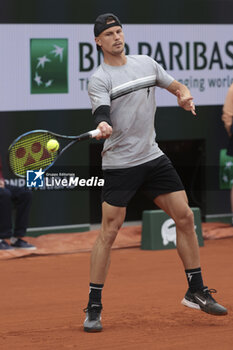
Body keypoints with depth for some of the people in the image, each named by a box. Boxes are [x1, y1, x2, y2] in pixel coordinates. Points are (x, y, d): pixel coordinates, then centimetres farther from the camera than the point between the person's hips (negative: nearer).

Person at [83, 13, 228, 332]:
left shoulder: (146, 63, 9)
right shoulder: (99, 79, -8)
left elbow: (177, 86, 20)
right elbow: (102, 113, -24)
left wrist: (184, 95, -4)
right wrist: (103, 126, -47)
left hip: (153, 157, 5)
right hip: (120, 164, -5)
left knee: (185, 216, 3)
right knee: (109, 231, -9)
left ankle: (196, 293, 16)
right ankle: (94, 308, -2)